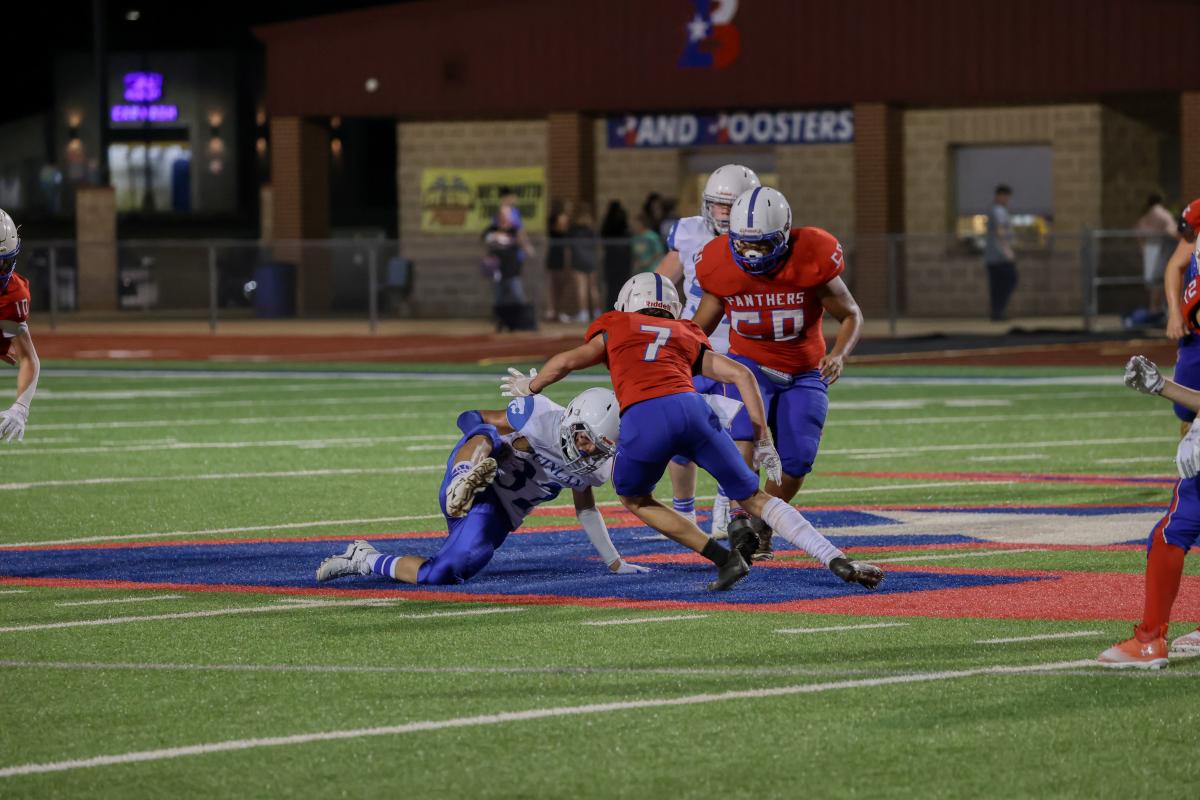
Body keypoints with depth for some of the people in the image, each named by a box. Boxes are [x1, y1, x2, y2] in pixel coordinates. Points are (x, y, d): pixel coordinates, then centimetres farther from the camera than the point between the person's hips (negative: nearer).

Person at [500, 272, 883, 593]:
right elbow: (741, 374, 21)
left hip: (643, 420, -2)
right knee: (754, 498, 14)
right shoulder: (688, 337, 32)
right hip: (691, 408, 2)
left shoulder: (615, 328, 28)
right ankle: (837, 561, 0)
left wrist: (528, 388, 38)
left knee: (635, 499, 26)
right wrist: (763, 440, 23)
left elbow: (566, 362, 19)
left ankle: (722, 557, 11)